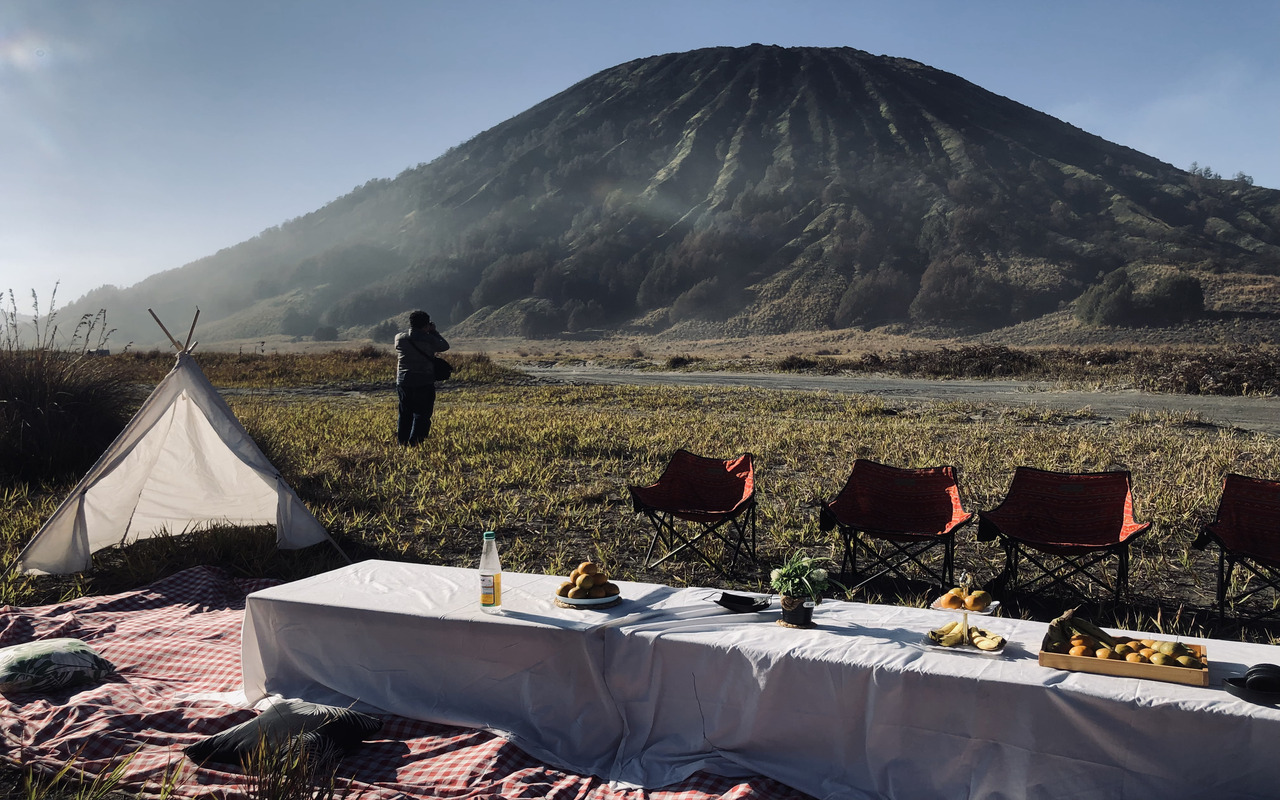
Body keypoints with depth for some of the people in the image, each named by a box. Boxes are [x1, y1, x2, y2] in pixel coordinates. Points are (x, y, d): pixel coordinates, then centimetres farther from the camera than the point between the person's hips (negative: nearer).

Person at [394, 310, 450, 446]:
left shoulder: (399, 338, -1)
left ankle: (402, 443, 17)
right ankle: (414, 443, -3)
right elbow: (445, 346, 4)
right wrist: (433, 332, 12)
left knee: (405, 414, 14)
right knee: (421, 415, 2)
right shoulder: (429, 340, -11)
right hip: (424, 384, -4)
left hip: (403, 383, 4)